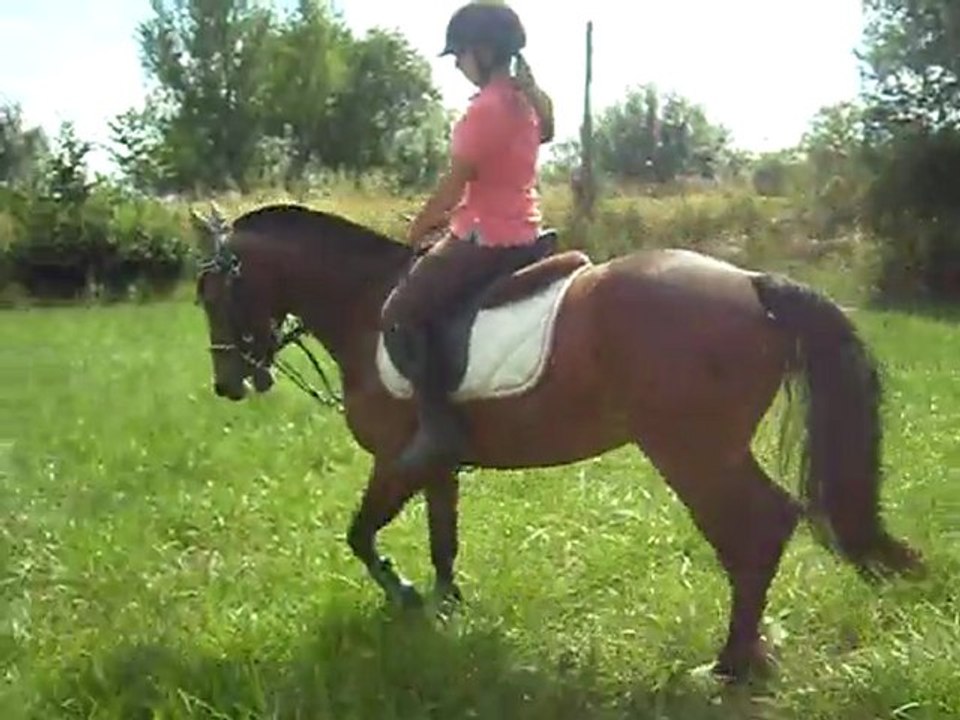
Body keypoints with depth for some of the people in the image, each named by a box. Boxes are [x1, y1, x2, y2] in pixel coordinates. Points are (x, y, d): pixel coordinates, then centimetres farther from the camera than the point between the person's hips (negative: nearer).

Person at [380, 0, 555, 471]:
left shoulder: (486, 107, -18)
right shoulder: (527, 101, 11)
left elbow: (453, 186, -15)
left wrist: (415, 233, 0)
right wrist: (442, 221, 19)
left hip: (487, 240, -11)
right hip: (523, 236, 11)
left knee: (402, 311, -11)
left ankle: (438, 426, -15)